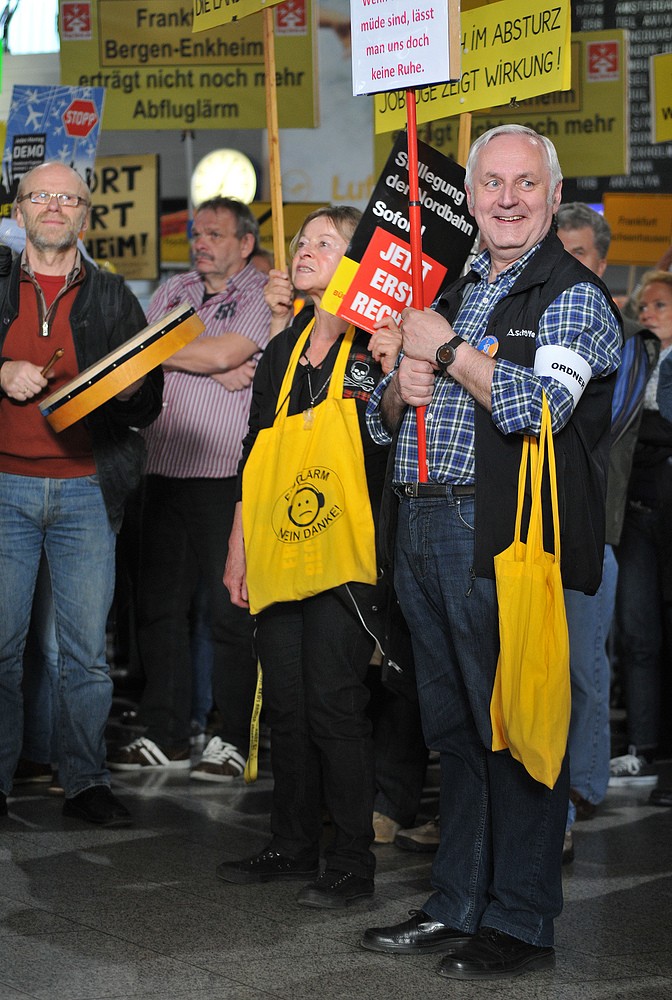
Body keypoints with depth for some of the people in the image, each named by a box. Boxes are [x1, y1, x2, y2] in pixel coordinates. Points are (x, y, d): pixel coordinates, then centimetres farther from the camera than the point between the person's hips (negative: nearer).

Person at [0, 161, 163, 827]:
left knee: (86, 648, 0)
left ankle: (85, 783, 9)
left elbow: (150, 398, 11)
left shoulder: (112, 298, 12)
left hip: (85, 490, 0)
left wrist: (130, 390, -12)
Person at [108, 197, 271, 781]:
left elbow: (221, 353, -16)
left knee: (231, 611, -3)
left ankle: (235, 740, 7)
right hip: (166, 470, 6)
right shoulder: (173, 292, 17)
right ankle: (166, 737, 16)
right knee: (159, 604, 7)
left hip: (227, 476, -6)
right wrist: (214, 370, -8)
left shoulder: (263, 296, 0)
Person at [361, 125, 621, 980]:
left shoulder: (574, 296, -3)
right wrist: (402, 387, -1)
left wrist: (446, 348, -10)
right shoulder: (456, 291, 20)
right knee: (454, 729, 13)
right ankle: (456, 905, 23)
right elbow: (383, 420, 22)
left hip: (501, 536, -7)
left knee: (515, 729, -2)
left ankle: (521, 923, 7)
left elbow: (538, 407, -21)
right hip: (423, 531, 8)